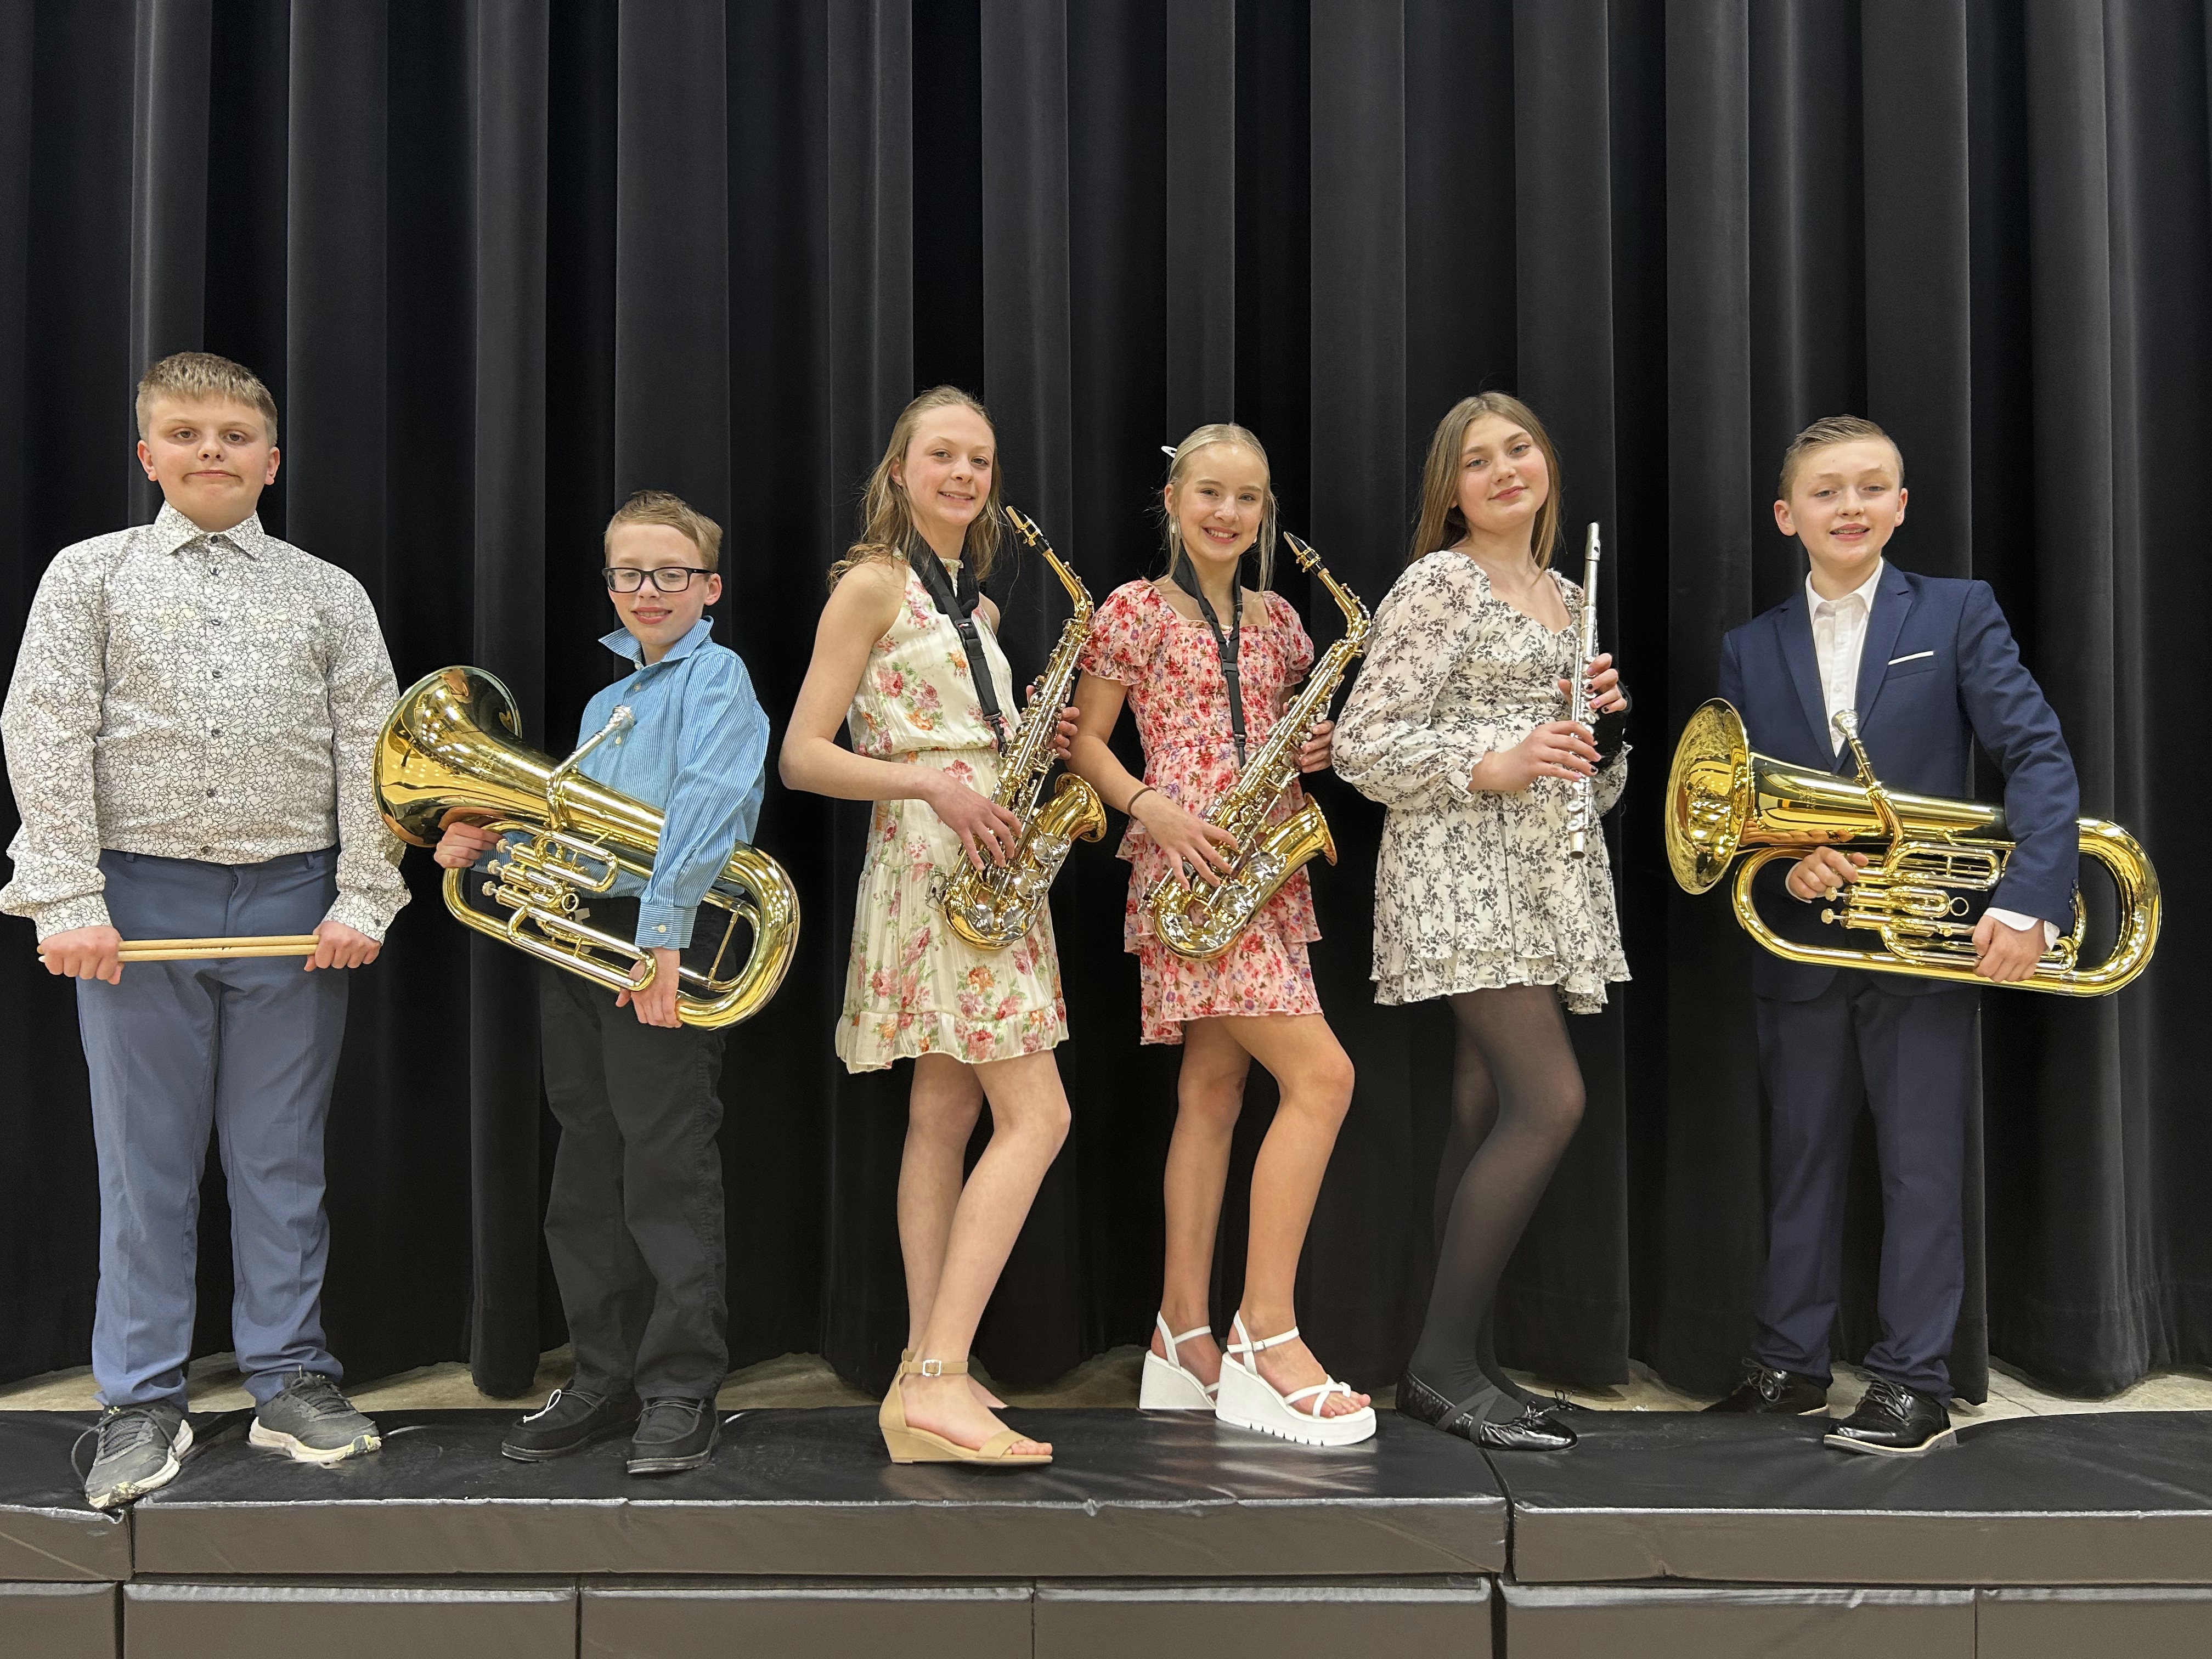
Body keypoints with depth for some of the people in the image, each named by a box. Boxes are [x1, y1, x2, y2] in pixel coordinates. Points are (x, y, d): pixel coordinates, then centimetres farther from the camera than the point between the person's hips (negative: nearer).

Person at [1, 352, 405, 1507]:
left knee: (281, 1154, 8)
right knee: (145, 1160, 6)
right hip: (142, 900, -1)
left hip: (291, 902, 1)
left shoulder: (327, 592, 8)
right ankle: (142, 1406, 17)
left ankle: (290, 1381, 20)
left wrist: (363, 900, -4)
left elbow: (369, 751, 4)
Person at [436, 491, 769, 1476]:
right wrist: (485, 847, 5)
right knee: (588, 1176, 12)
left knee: (667, 1176, -4)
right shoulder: (606, 703, 23)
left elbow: (706, 805, -18)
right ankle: (605, 1380, 23)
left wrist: (662, 932, -26)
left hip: (660, 948, -8)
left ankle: (681, 1394, 6)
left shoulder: (715, 675, -3)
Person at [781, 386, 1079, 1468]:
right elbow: (803, 757, -11)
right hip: (926, 857, -9)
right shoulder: (873, 585, -6)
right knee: (1037, 1114, -14)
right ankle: (938, 1387, -14)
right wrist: (934, 786, -21)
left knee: (946, 1114, 7)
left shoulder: (975, 605, 19)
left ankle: (925, 1380, 12)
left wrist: (1026, 740, 5)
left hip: (981, 858, 9)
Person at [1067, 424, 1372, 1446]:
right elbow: (1085, 743, 1)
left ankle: (1183, 1339, 14)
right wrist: (1152, 809, -15)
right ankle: (1265, 1340, -10)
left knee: (1213, 1093, 8)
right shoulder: (1135, 611, 0)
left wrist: (1314, 752, 2)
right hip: (1185, 865, -7)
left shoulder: (1276, 620, 16)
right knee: (1321, 1074, -16)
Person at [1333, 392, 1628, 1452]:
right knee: (1552, 1100, -15)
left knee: (1487, 1112, 6)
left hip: (1548, 875, 8)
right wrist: (1493, 766, -19)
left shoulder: (1566, 597, 19)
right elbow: (1362, 745, -10)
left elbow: (1592, 783, 23)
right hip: (1461, 867, -7)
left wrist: (1600, 720, 2)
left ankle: (1461, 1365, 12)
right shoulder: (1439, 582, -4)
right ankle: (1442, 1361, -7)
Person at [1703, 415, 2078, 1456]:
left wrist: (2028, 900, -22)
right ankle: (1789, 1363, 24)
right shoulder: (1750, 651, 8)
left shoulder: (1958, 615, -1)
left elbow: (2039, 755, -9)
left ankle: (1913, 1387, 10)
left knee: (1922, 1164, 2)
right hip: (1800, 947, 3)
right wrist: (1784, 863, -15)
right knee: (1802, 1158, 12)